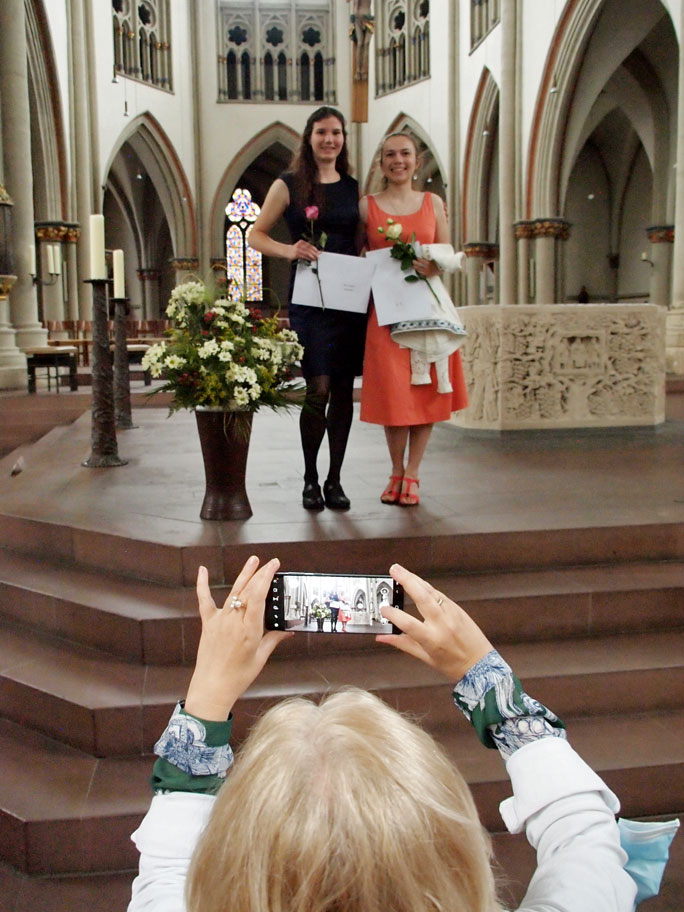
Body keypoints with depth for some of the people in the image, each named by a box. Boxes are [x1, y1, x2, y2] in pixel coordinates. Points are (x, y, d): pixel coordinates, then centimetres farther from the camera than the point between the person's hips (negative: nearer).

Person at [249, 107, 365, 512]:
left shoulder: (354, 188, 14)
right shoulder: (289, 185, 5)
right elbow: (256, 235, 6)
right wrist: (289, 250, -13)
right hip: (308, 298, -3)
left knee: (344, 389, 4)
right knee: (318, 387, -10)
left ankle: (335, 480, 15)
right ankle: (310, 480, 6)